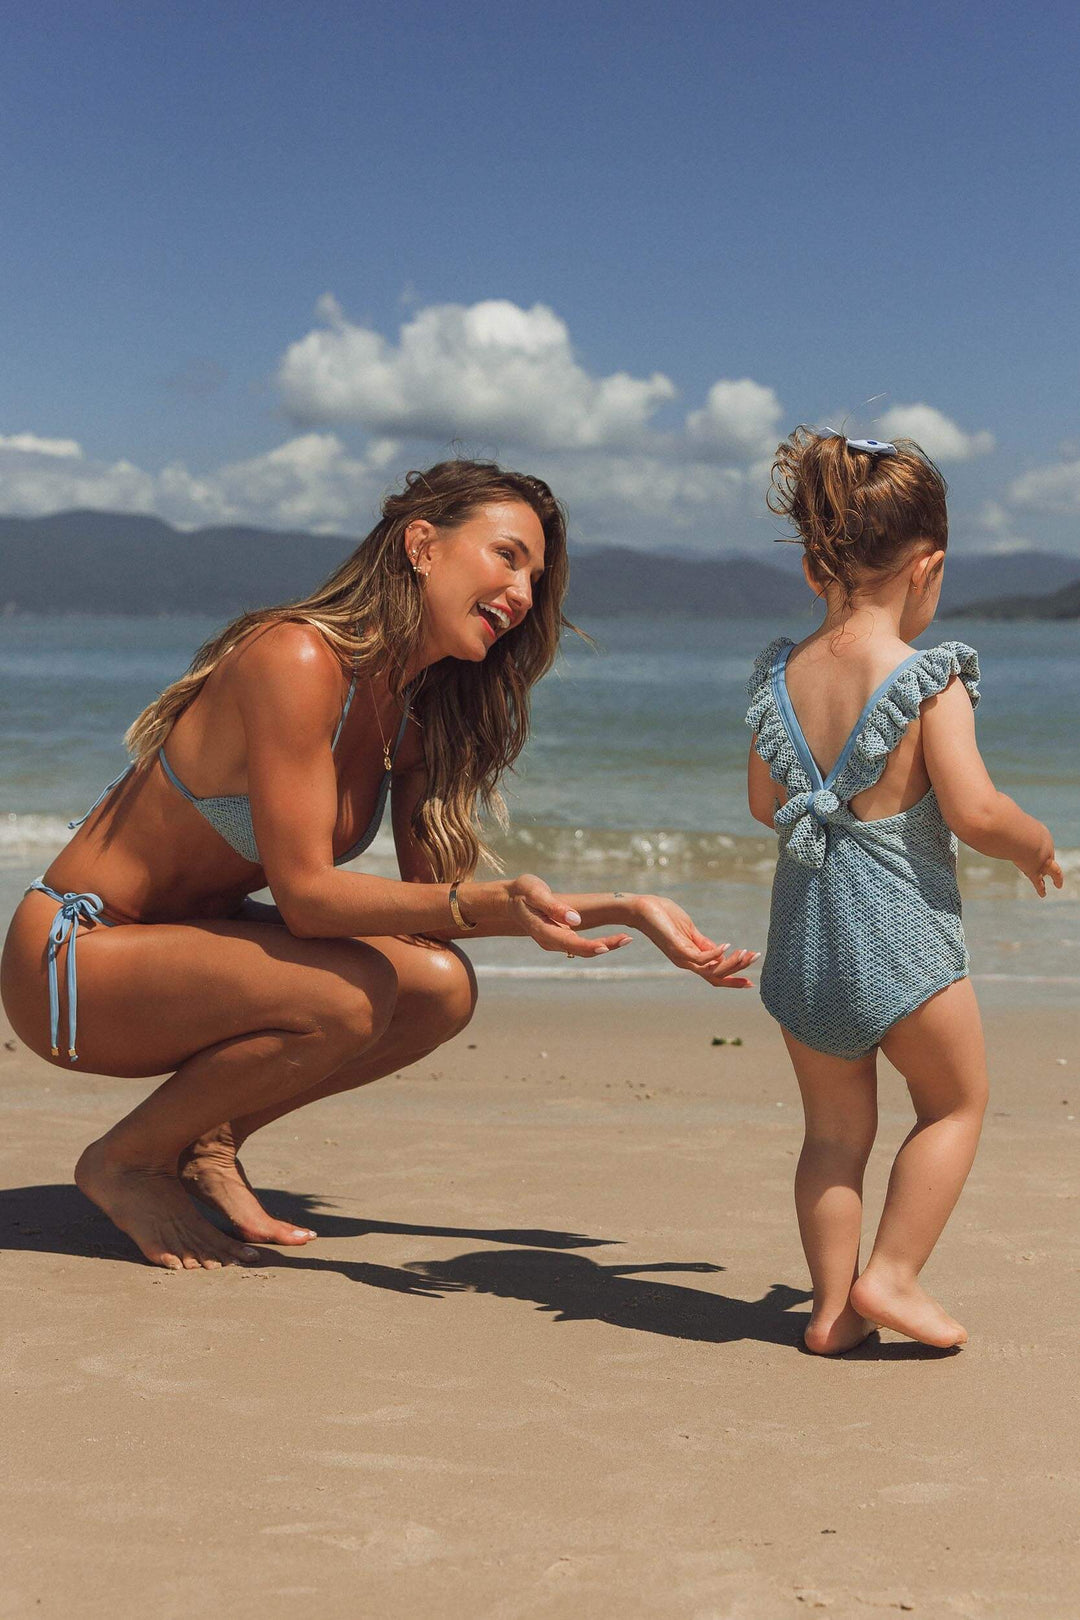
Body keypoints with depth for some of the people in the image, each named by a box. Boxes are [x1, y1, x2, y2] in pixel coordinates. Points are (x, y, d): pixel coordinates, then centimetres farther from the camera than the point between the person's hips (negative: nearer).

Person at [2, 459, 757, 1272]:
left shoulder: (414, 714, 2)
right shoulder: (296, 658, -24)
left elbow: (440, 899, 1)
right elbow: (306, 894, -27)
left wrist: (624, 909, -7)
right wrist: (490, 905, -38)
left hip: (184, 941, 8)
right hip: (71, 960, -8)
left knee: (441, 985, -6)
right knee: (349, 995, -29)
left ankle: (205, 1143, 9)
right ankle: (126, 1159, -5)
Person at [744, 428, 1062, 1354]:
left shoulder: (782, 677, 1)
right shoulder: (931, 681, -15)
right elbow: (974, 812, -19)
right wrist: (1037, 846, 1)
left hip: (804, 929, 5)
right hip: (903, 931, -5)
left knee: (836, 1127, 16)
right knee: (956, 1103, 16)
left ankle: (833, 1304, 18)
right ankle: (891, 1276, 10)